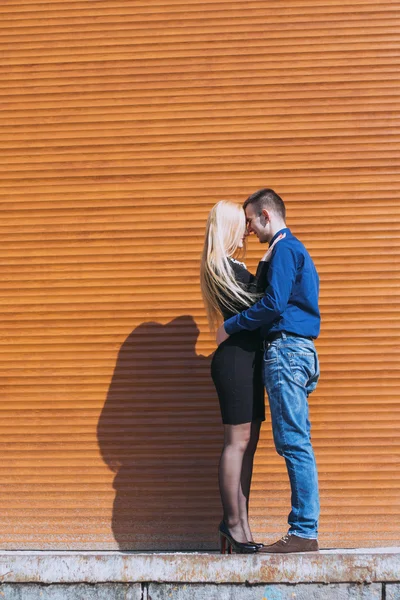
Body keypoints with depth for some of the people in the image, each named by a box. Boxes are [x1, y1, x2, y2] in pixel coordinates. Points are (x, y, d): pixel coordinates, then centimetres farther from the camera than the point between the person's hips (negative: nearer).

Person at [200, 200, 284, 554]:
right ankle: (233, 523, -4)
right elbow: (252, 304, -15)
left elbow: (254, 301, 18)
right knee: (238, 441, -8)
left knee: (247, 443, 7)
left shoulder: (230, 267, 22)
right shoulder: (221, 266, -9)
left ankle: (240, 524, 8)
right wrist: (266, 263, -13)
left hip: (246, 359, 10)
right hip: (235, 358, -10)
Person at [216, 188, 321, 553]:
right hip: (298, 349, 10)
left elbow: (273, 304, -18)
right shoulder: (294, 249, 24)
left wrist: (230, 327, -7)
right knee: (295, 444, 8)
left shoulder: (284, 249, -8)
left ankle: (304, 533, -11)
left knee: (294, 443, -11)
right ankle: (304, 530, 9)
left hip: (286, 348, -10)